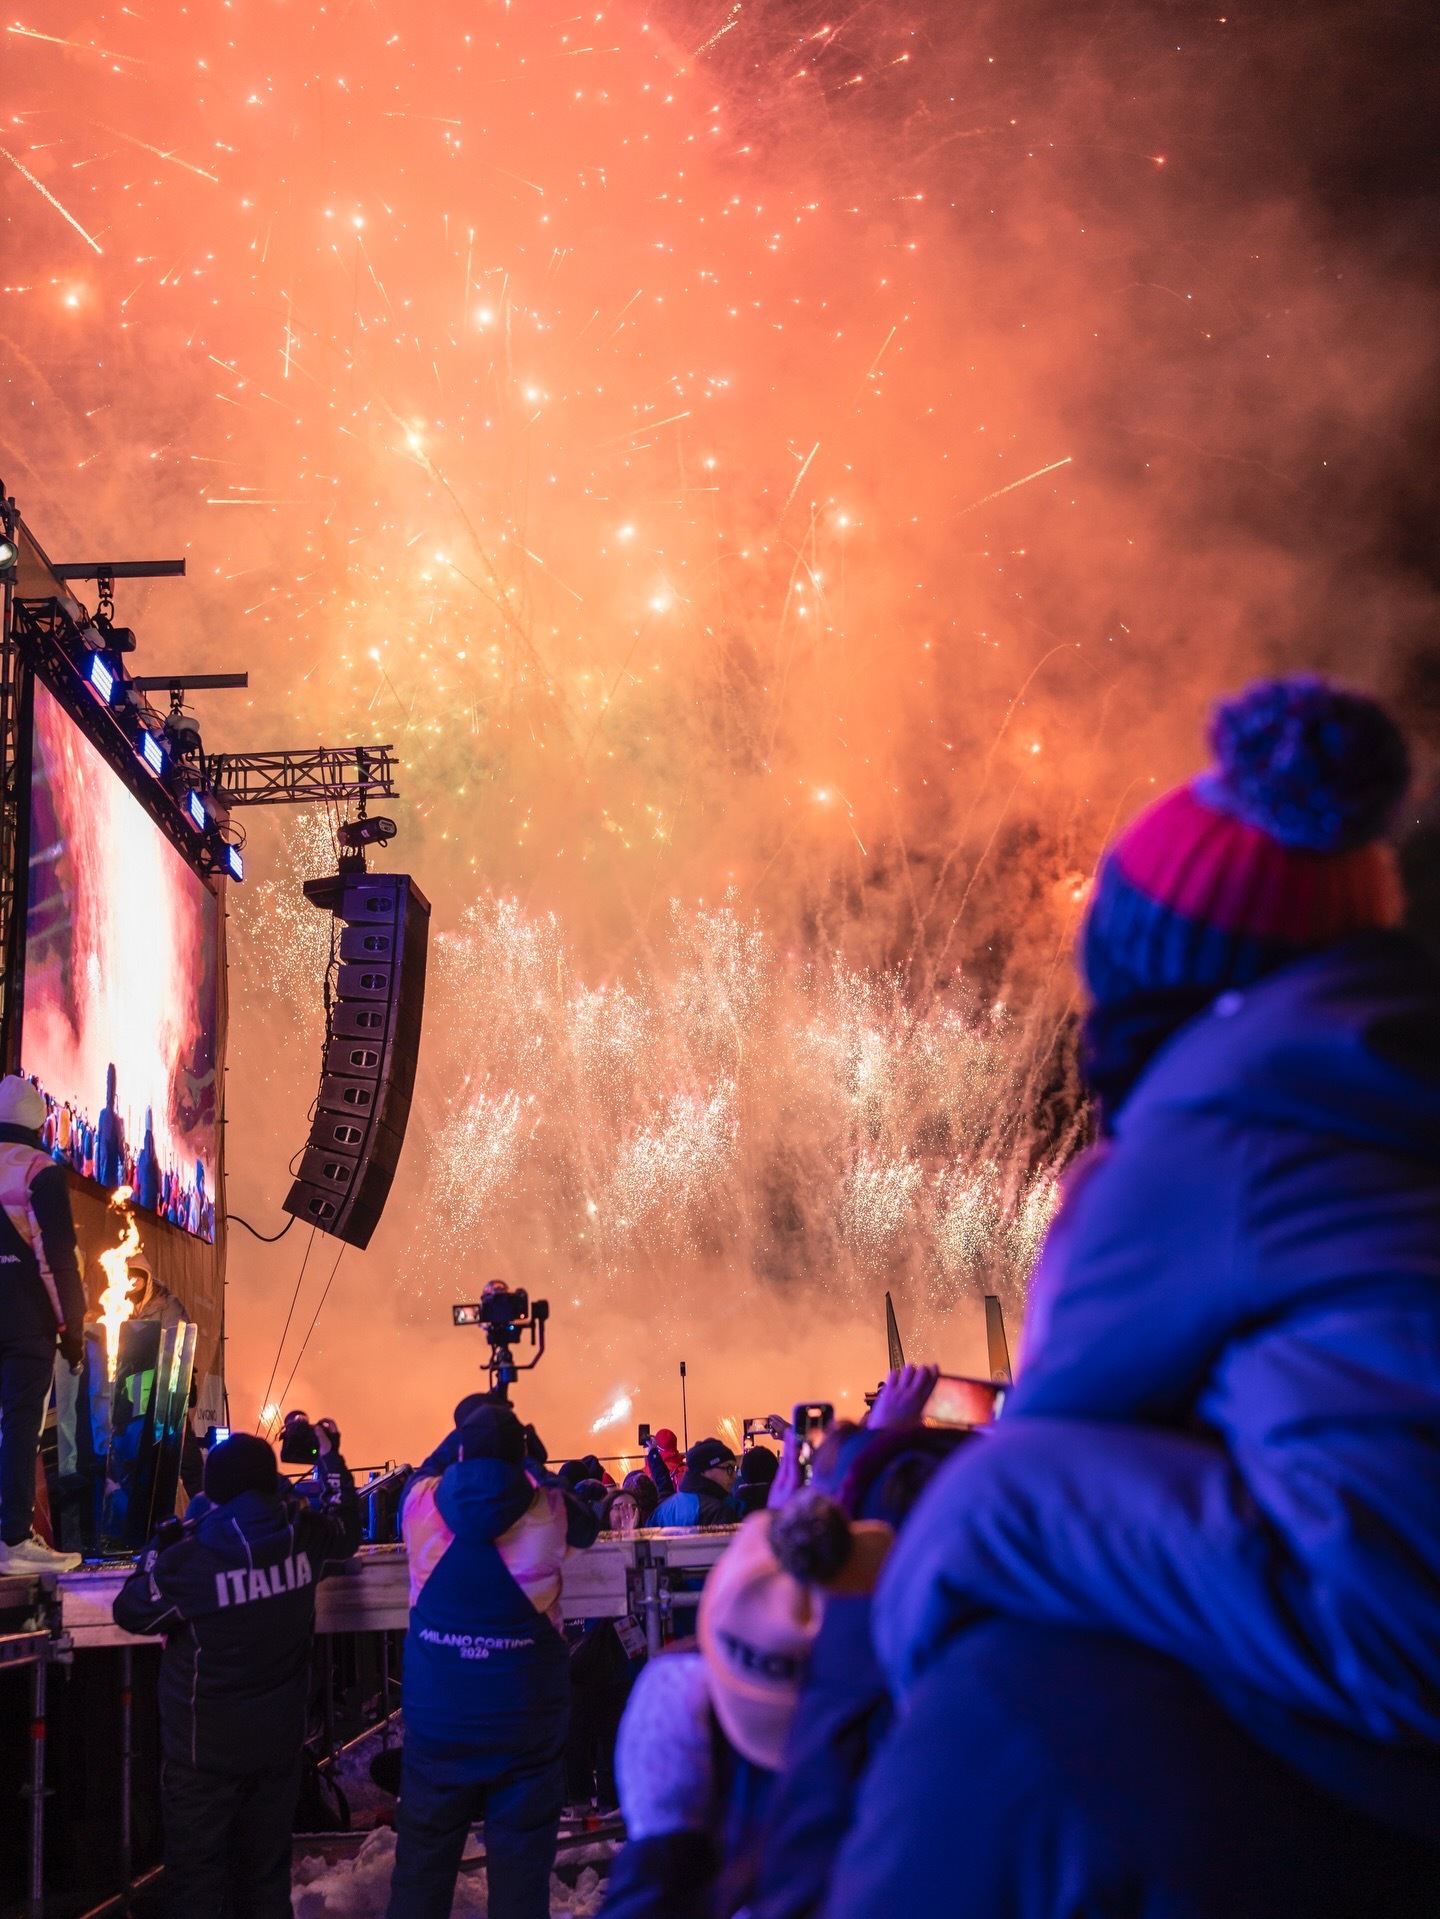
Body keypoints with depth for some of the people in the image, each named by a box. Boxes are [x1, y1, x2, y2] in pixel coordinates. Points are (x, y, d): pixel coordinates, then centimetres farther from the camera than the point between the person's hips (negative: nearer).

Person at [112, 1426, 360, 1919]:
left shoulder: (191, 1558, -21)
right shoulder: (303, 1534, -8)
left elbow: (130, 1612, -6)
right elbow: (345, 1530, 16)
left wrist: (158, 1549, 8)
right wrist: (332, 1457, 28)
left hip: (205, 1748, -5)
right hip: (278, 1740, 5)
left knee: (196, 1875, 7)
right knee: (266, 1869, 17)